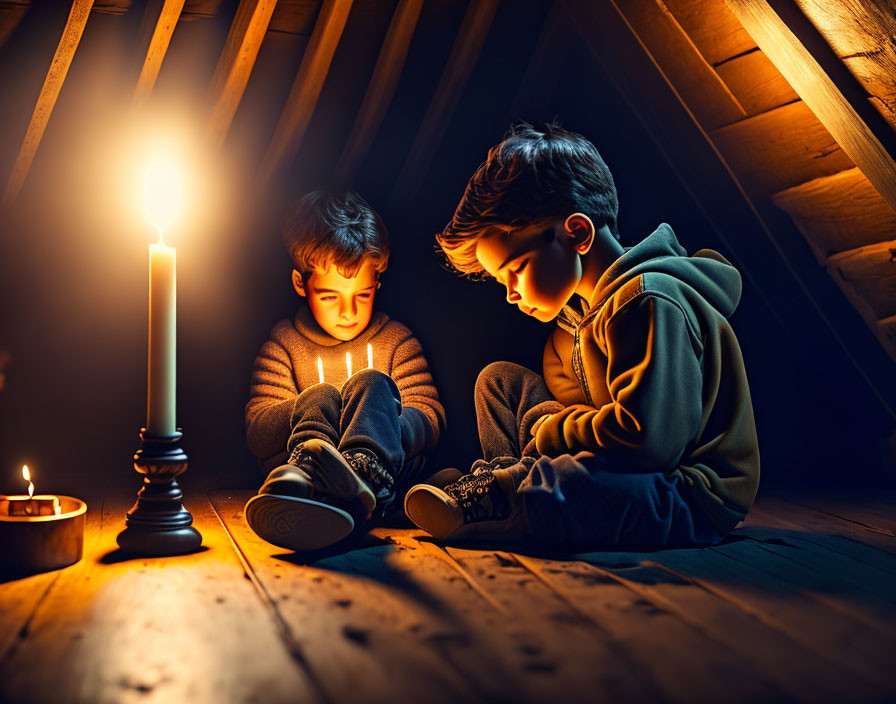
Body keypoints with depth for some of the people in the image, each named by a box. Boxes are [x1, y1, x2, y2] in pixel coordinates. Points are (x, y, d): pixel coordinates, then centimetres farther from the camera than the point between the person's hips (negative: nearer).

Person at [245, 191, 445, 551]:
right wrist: (314, 407, -16)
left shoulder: (396, 340, 14)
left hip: (388, 464, 0)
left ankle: (361, 471, -57)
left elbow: (430, 417, 4)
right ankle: (303, 473, -57)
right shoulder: (283, 343, 13)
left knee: (371, 383, -23)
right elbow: (256, 435, 3)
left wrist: (380, 420, -19)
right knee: (320, 396, -23)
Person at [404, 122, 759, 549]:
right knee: (501, 380, 11)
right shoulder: (578, 314, 10)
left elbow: (648, 439, -31)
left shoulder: (649, 302, -22)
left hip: (692, 504, -9)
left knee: (573, 483, -42)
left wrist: (548, 433, -15)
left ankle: (476, 506, -13)